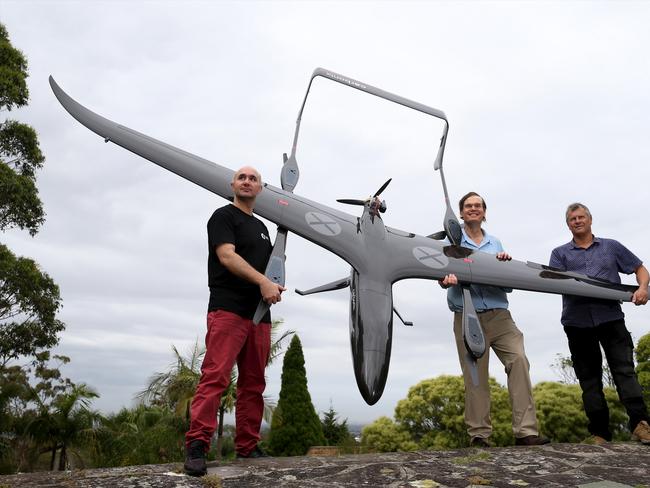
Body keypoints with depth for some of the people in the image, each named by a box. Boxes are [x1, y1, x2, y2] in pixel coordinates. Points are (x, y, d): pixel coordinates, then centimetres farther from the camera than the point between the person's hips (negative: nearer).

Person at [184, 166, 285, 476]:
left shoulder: (261, 227, 24)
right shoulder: (224, 216, 3)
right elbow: (227, 255, -12)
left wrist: (275, 287, 7)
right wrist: (263, 282, -21)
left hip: (259, 315, 8)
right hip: (228, 308, -7)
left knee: (254, 384, 7)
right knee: (215, 377, -15)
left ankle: (247, 447, 13)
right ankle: (196, 445, -12)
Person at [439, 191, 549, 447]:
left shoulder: (495, 243, 19)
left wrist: (505, 264, -5)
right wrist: (445, 280, -27)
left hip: (498, 314, 3)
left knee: (518, 359, -15)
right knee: (475, 375, -1)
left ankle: (525, 430, -11)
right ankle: (479, 434, 7)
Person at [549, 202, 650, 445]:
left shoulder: (611, 247, 17)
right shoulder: (560, 253, 15)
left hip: (610, 318, -1)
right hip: (578, 323, 1)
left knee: (624, 370, -11)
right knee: (589, 379, 3)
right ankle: (599, 432, 7)